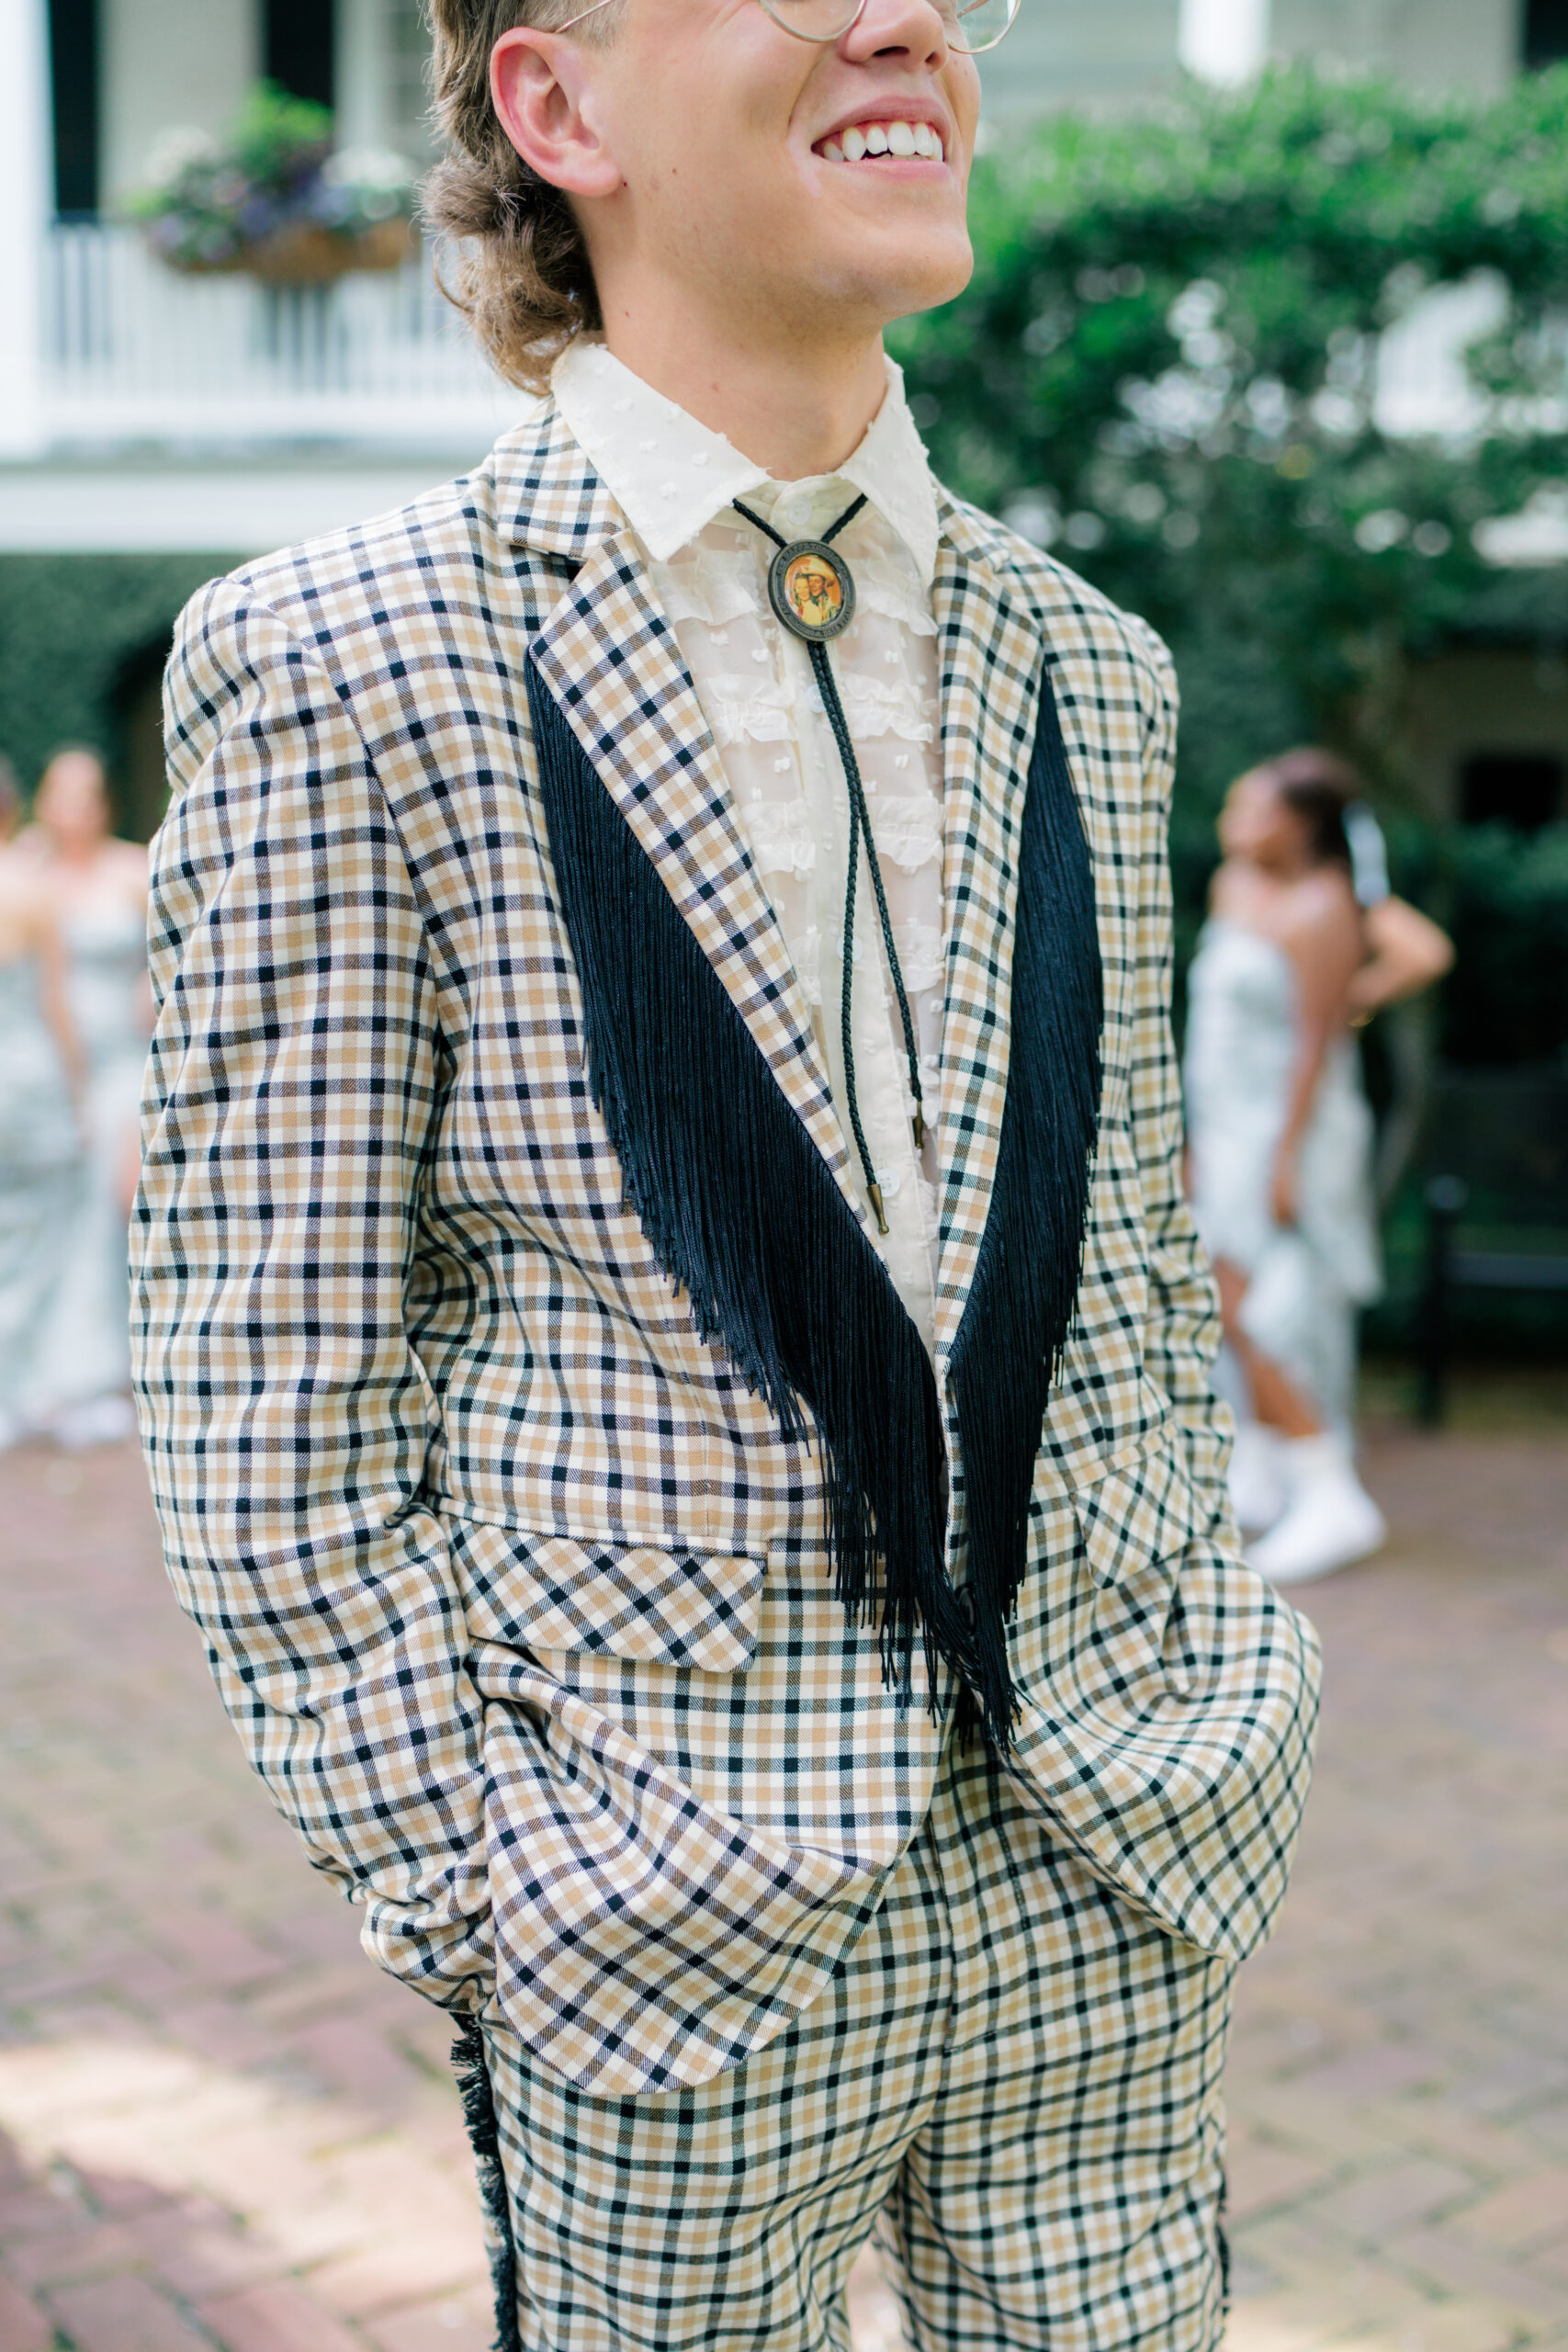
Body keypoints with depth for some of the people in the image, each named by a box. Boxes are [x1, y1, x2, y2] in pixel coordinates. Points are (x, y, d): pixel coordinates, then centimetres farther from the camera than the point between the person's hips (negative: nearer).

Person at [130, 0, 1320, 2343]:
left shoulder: (1088, 669, 6)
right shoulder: (341, 662, -10)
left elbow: (1138, 1265, 12)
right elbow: (271, 1427, -8)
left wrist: (1190, 1715, 8)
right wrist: (479, 1896, -8)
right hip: (678, 1926, -4)